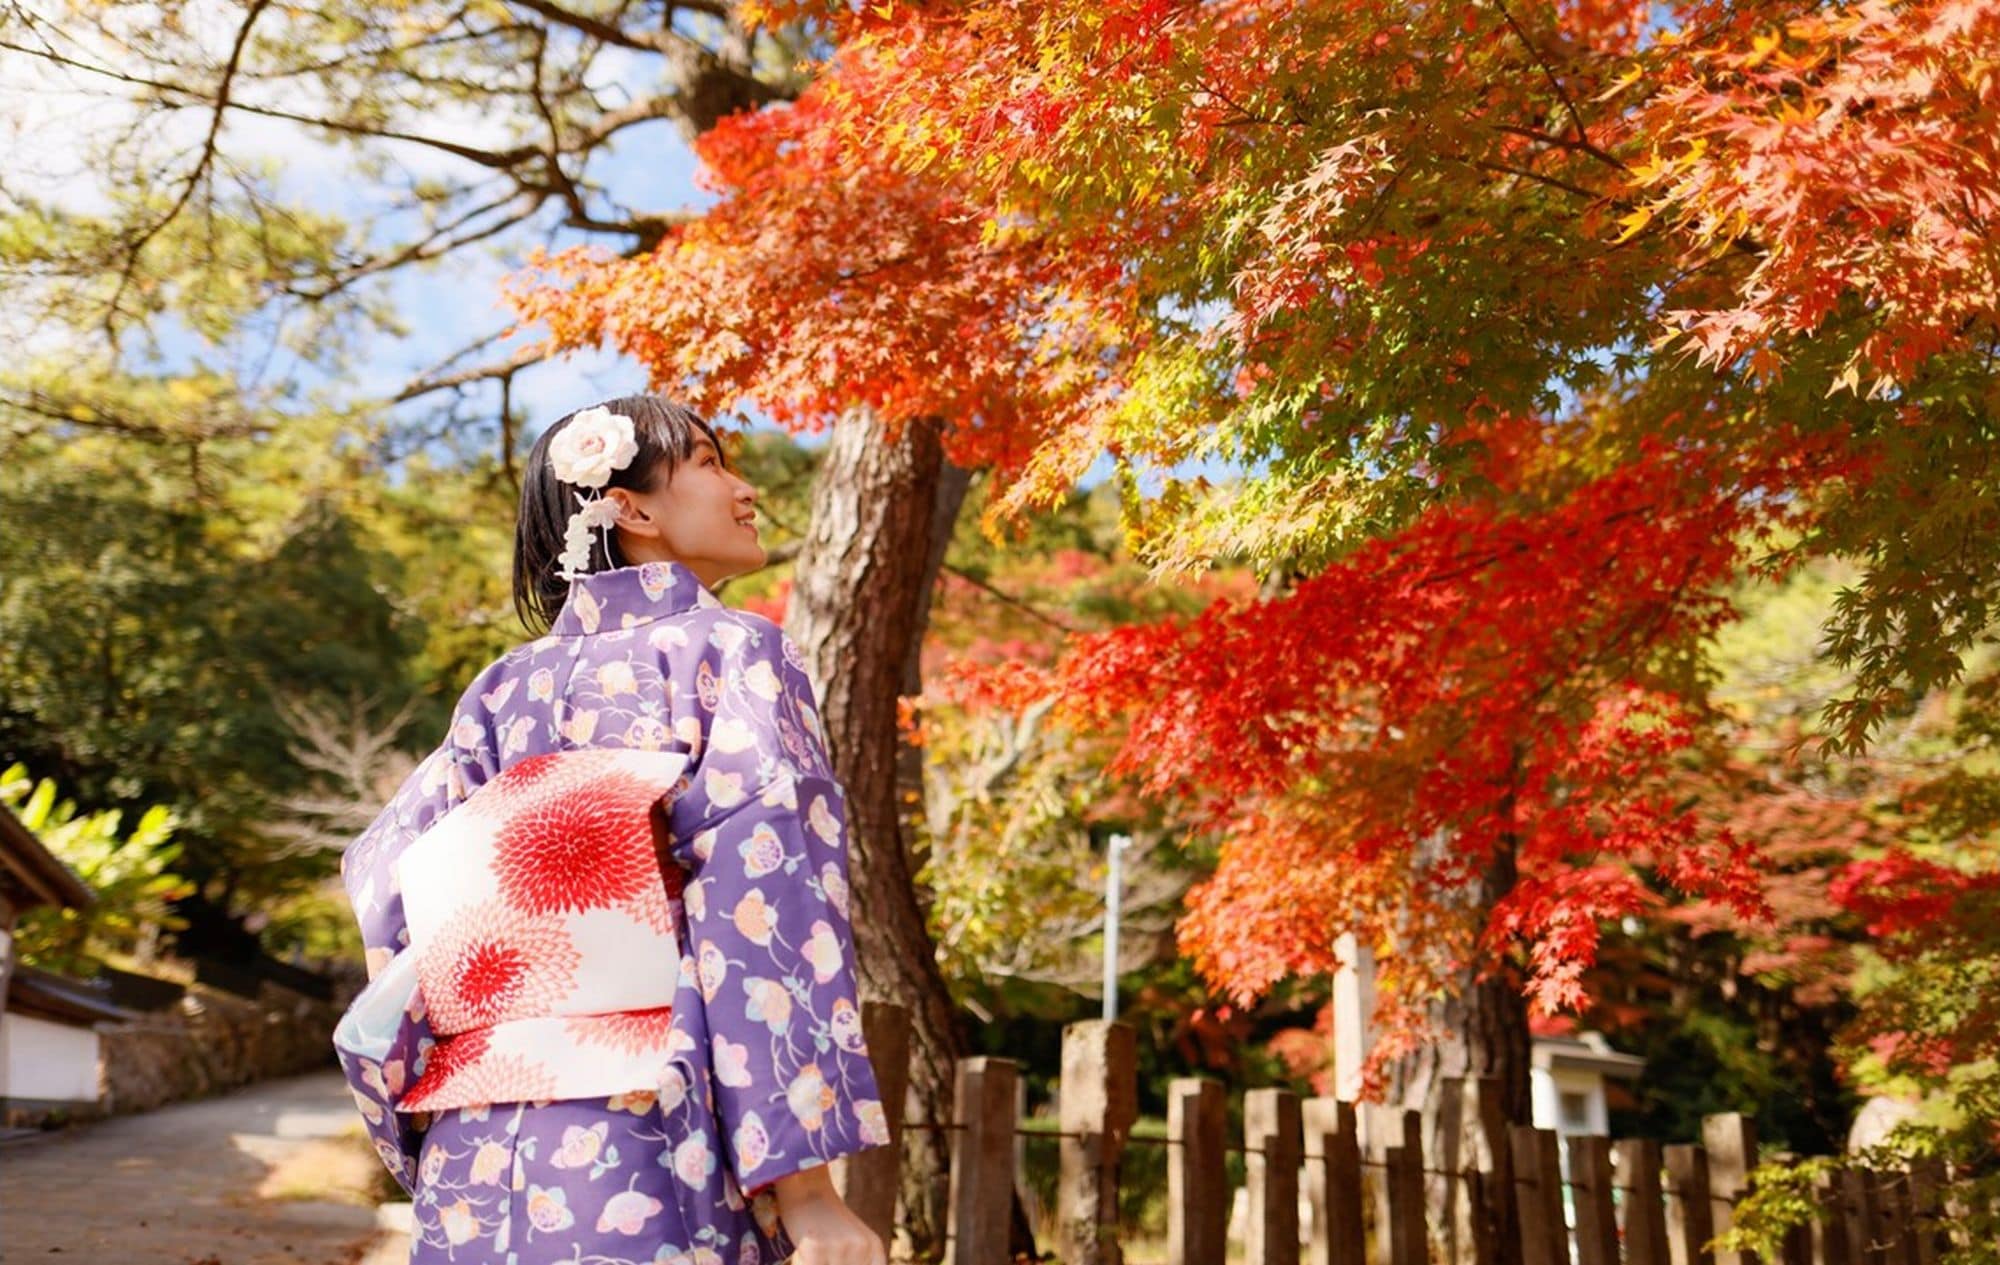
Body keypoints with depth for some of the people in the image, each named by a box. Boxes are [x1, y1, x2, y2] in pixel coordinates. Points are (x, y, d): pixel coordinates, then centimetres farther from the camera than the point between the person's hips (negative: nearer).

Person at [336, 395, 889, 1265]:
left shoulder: (506, 687, 12)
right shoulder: (729, 649, -3)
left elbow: (383, 884, 7)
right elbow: (764, 911, -14)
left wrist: (430, 1154, 13)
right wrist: (806, 1182, -16)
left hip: (480, 1161, 5)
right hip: (653, 1142, -5)